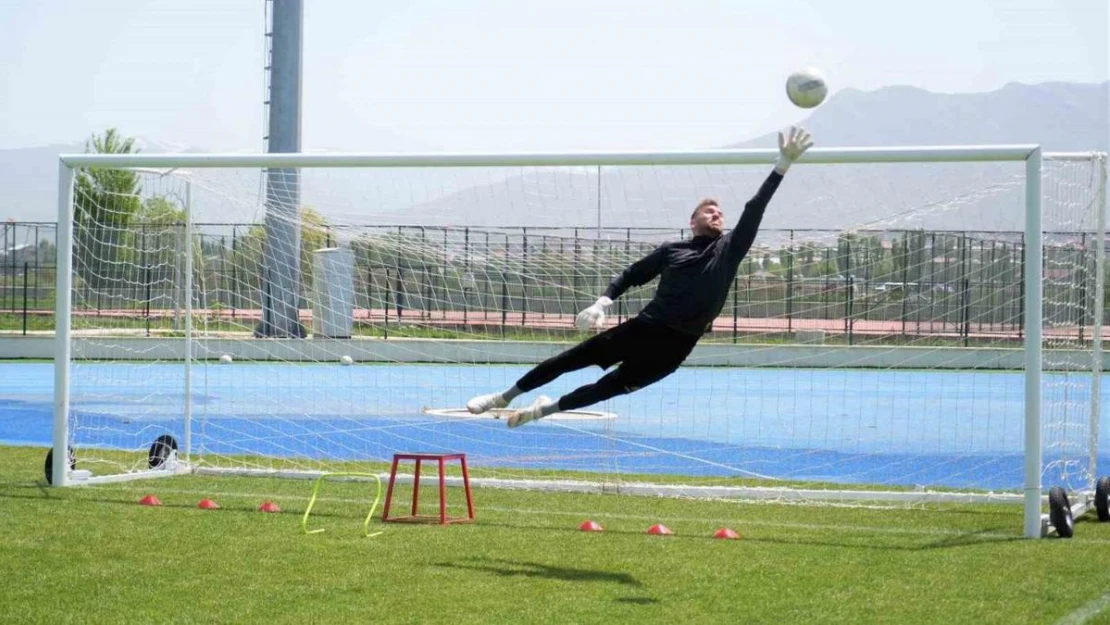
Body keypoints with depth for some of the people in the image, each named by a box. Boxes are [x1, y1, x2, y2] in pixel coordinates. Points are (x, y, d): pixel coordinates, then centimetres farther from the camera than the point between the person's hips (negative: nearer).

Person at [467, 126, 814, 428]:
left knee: (612, 386, 5)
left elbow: (754, 210, -2)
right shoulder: (671, 251, 10)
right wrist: (602, 303, -3)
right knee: (571, 359, 1)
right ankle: (505, 397, 16)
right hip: (645, 328, 0)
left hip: (675, 345, 0)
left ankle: (545, 408, 27)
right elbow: (631, 275, 15)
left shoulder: (729, 250, 7)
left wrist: (784, 163, -12)